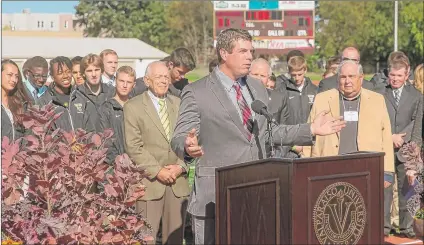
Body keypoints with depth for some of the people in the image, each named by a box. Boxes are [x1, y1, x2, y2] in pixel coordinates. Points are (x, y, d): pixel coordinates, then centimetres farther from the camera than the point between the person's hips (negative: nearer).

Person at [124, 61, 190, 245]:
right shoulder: (133, 107, 0)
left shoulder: (179, 104, 12)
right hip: (149, 181, -4)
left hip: (178, 181, 4)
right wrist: (157, 170, -13)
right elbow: (133, 147, -7)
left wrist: (180, 166, -6)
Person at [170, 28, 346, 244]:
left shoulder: (258, 88, 15)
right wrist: (188, 146, -33)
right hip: (216, 195, -5)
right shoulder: (196, 93, -6)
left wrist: (311, 129, 16)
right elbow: (179, 138, -8)